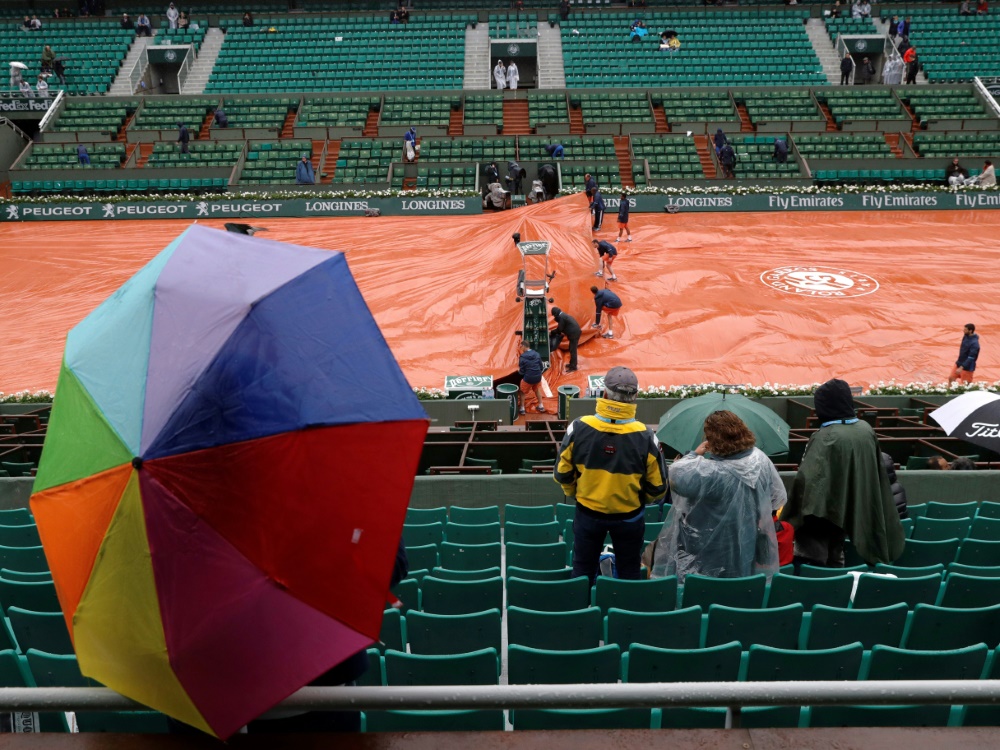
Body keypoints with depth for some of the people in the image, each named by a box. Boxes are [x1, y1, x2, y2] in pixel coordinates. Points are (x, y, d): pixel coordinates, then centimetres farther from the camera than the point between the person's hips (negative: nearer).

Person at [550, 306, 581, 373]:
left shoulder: (561, 317, -13)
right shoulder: (564, 315, 18)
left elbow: (560, 329, -11)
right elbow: (563, 327, 20)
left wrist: (552, 333, 5)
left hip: (574, 334, -10)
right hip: (575, 332, 10)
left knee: (572, 350, -6)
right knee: (572, 350, 20)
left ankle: (573, 367, -3)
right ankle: (572, 364, 31)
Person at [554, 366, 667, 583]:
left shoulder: (579, 428, -20)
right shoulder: (645, 437, -21)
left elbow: (562, 473, -8)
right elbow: (658, 486, -11)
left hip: (588, 513, 1)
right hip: (629, 516, 0)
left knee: (583, 571, 19)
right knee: (629, 573, 20)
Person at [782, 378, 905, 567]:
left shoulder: (825, 438, -23)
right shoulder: (866, 430, -1)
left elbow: (806, 479, -27)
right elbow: (878, 473, 10)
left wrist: (791, 516, -16)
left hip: (825, 511, -7)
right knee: (834, 563, 22)